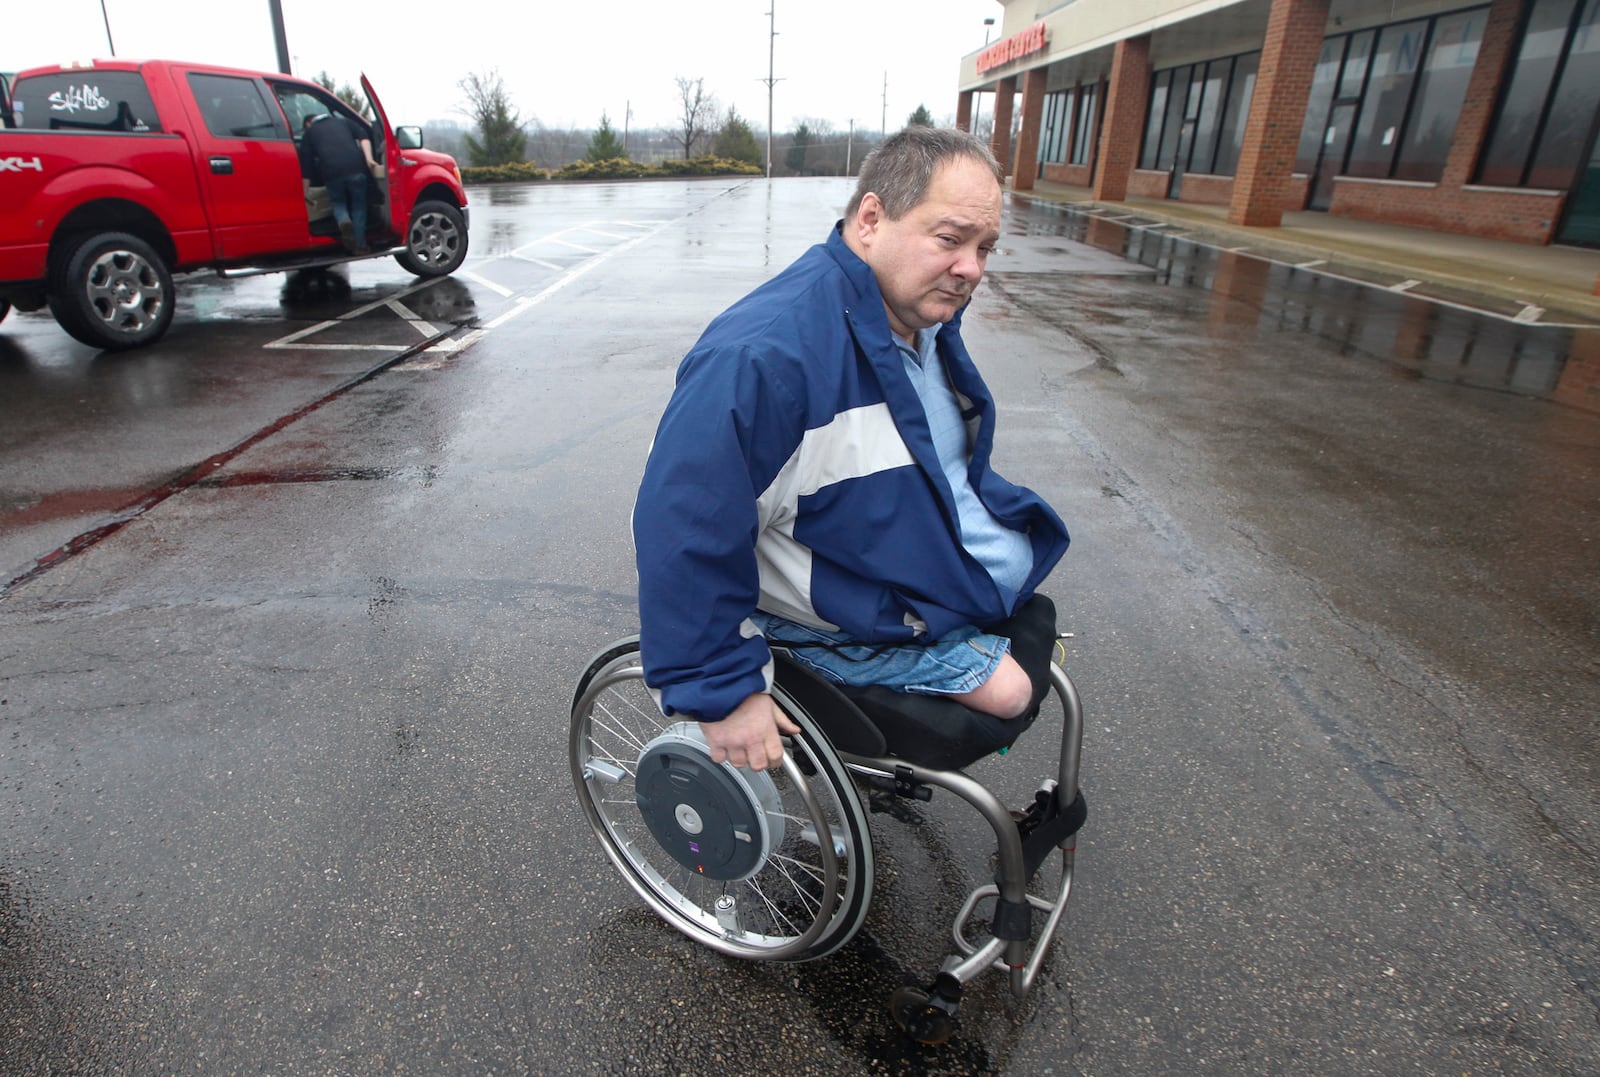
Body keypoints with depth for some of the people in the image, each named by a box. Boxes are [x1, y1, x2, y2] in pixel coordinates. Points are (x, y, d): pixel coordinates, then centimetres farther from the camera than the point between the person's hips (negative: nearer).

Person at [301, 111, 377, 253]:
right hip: (356, 167, 1)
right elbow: (363, 137, 10)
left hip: (332, 171, -1)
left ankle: (344, 222, -13)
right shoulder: (343, 121, 30)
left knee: (338, 202, 20)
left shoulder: (308, 133, 25)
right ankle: (360, 245, 8)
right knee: (358, 205, 14)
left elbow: (308, 163, 17)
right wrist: (369, 159, 1)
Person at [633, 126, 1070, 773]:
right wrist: (721, 693, -26)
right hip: (863, 617, -9)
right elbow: (685, 528, -32)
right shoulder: (765, 355, -33)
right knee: (1005, 689, -16)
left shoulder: (926, 317, 1)